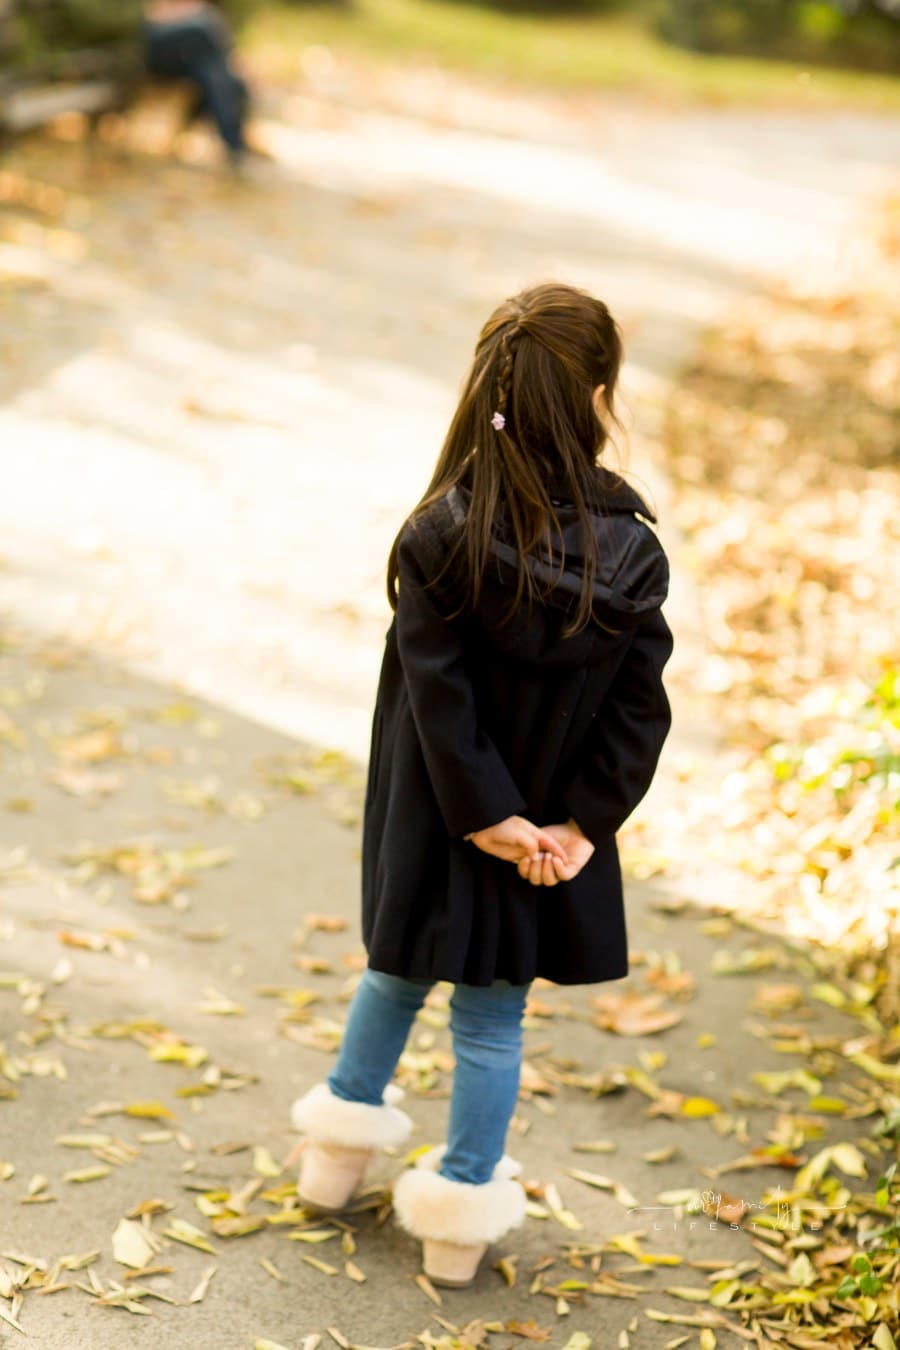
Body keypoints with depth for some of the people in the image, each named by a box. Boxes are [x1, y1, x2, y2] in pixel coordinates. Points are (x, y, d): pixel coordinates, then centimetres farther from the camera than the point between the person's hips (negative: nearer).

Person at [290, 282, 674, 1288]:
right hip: (556, 827, 0)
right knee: (492, 1013, 15)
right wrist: (581, 825, -7)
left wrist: (487, 817, -11)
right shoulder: (632, 553, -14)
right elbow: (641, 709, -12)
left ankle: (340, 1145, 43)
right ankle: (462, 1211, 27)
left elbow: (438, 694, -18)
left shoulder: (439, 538, -19)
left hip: (438, 816, 0)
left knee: (400, 971, 25)